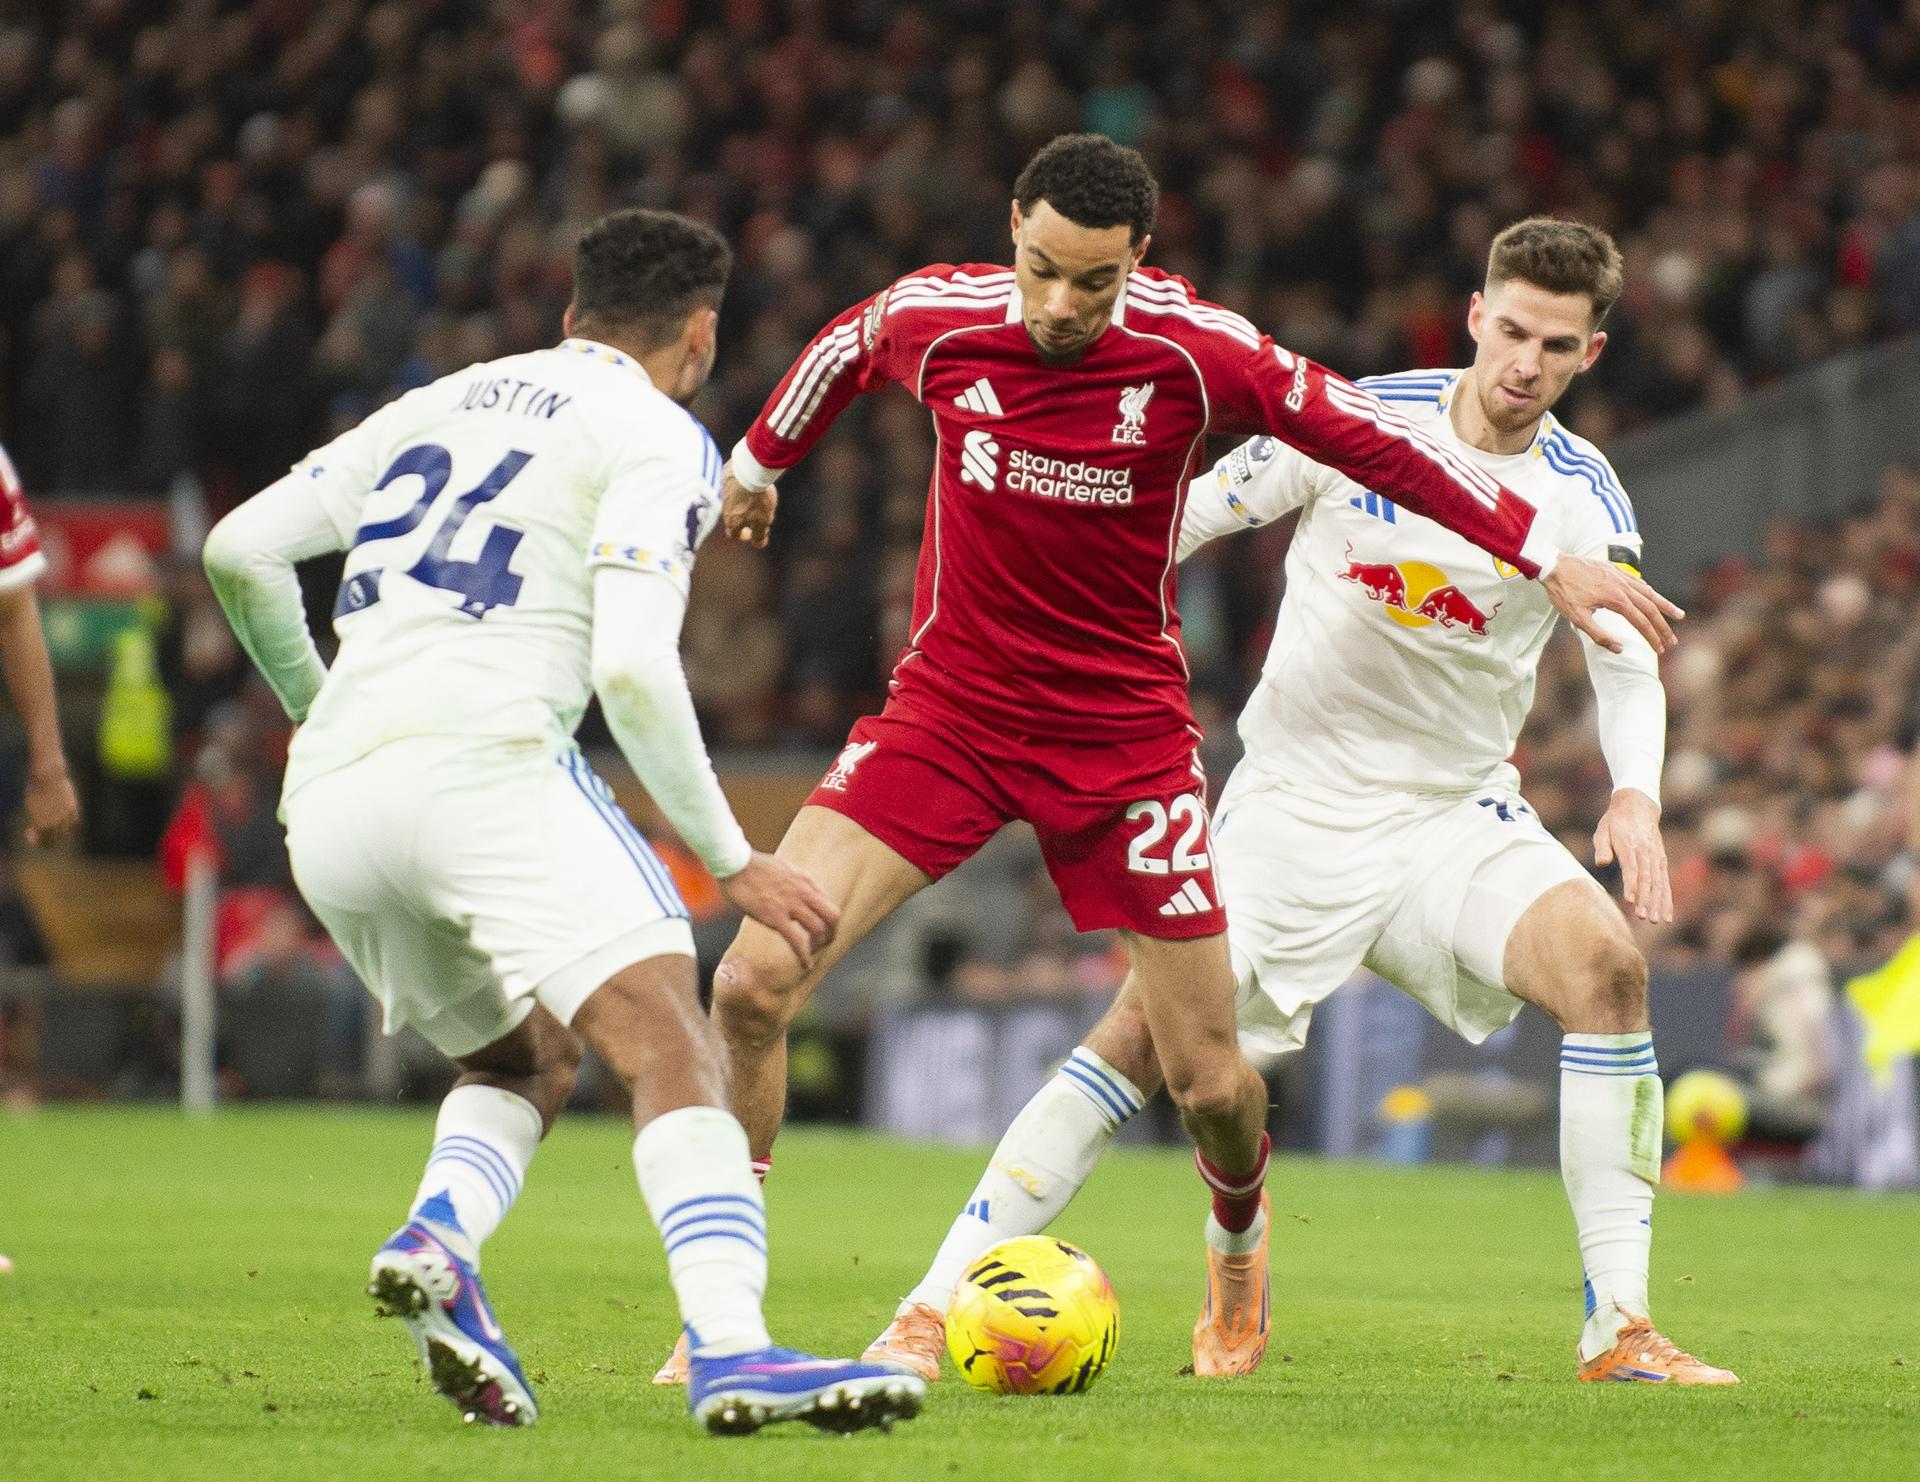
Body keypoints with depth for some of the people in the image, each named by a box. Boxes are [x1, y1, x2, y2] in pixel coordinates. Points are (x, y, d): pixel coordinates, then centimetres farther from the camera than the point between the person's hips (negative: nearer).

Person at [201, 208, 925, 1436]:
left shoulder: (437, 405, 27)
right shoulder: (660, 438, 7)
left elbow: (240, 550, 21)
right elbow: (631, 669, -7)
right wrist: (734, 862, -1)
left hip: (328, 803, 7)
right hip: (482, 759, -7)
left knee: (530, 1058, 23)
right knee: (670, 1044, -14)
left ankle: (438, 1242, -7)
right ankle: (731, 1349, -36)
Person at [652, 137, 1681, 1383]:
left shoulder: (1196, 353, -15)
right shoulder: (930, 319, -10)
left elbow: (1368, 435, -5)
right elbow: (839, 356, 14)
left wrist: (1548, 556, -2)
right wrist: (759, 468, 32)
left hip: (1124, 735, -1)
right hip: (948, 709, 1)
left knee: (1211, 1081, 1)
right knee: (754, 979, -17)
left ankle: (1239, 1235, 39)